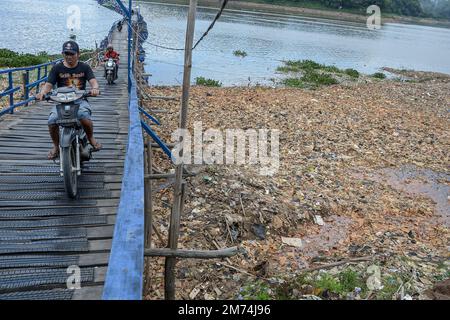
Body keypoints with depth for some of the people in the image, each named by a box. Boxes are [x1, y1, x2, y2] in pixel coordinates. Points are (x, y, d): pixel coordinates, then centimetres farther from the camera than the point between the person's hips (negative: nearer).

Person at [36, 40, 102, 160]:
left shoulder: (84, 67, 8)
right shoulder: (57, 68, 7)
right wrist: (43, 92, -24)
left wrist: (95, 88, -32)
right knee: (52, 121, -26)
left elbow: (93, 81, -6)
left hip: (80, 100, -1)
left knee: (84, 117, -34)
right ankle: (56, 146, 3)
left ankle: (91, 138, -1)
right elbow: (49, 84, 0)